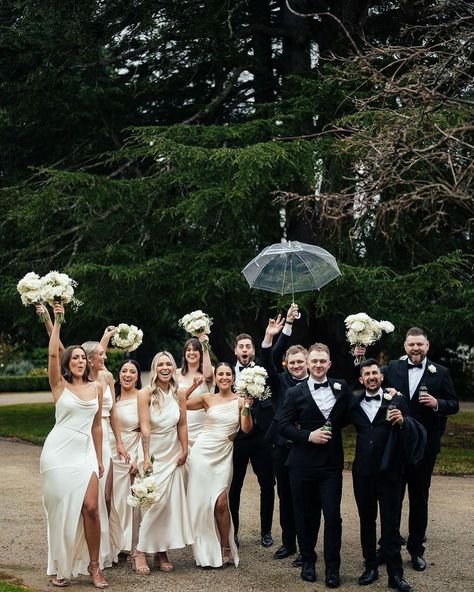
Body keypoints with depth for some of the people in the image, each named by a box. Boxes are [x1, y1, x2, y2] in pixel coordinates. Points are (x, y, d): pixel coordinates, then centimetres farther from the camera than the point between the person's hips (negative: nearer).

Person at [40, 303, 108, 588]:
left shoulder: (97, 387, 9)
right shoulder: (60, 385, 0)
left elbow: (97, 425, 13)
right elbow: (52, 354, -15)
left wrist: (99, 458, 13)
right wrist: (57, 321, -15)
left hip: (85, 452, 2)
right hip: (59, 450, -2)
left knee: (90, 508, -8)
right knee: (61, 510, 2)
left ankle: (93, 565, 8)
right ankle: (60, 567, 18)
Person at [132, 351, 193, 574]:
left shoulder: (178, 395, 2)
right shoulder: (146, 394, -11)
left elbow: (182, 425, 8)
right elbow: (145, 428, -15)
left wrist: (184, 451, 3)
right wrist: (146, 458, -19)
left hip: (173, 455, 4)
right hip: (153, 454, -4)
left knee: (172, 503, 4)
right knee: (155, 502, -10)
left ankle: (162, 551, 13)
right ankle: (140, 551, 1)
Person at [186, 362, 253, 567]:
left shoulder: (239, 401, 4)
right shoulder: (207, 398, 4)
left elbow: (246, 428, -5)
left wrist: (247, 406, -17)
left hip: (223, 455, 0)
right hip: (203, 451, 1)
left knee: (221, 502, -9)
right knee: (201, 500, 1)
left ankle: (225, 550, 6)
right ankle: (205, 551, 15)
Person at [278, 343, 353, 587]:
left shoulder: (341, 388, 6)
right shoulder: (295, 393, 1)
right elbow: (284, 426, -2)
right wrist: (308, 435, -15)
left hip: (331, 463, 0)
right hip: (303, 464, 0)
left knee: (332, 515, -2)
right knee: (305, 515, 9)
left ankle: (332, 567, 8)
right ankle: (307, 561, 26)